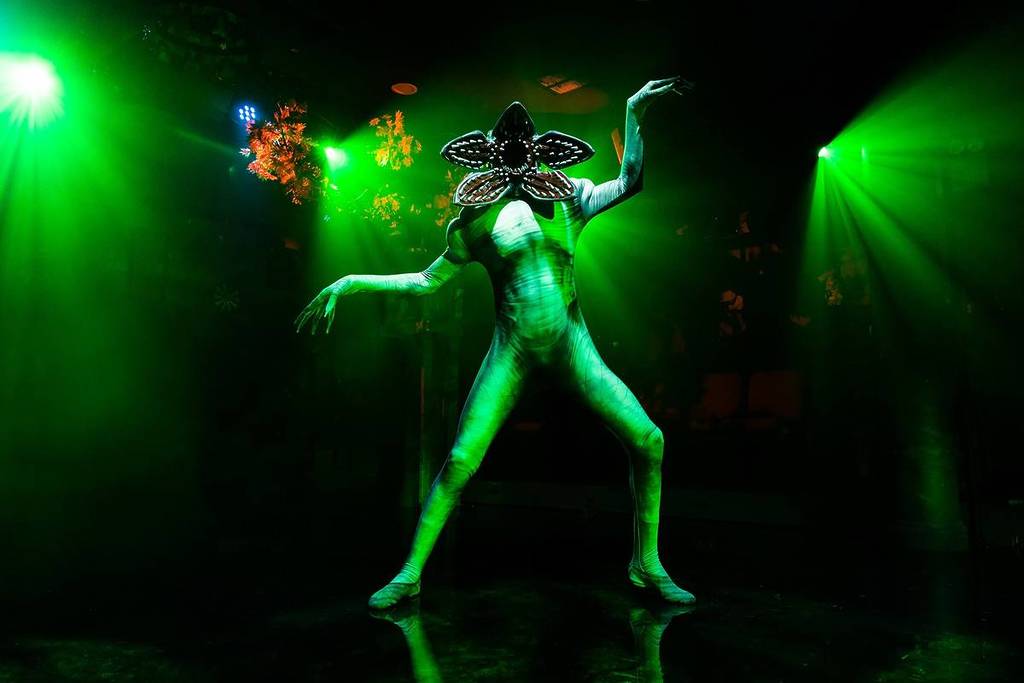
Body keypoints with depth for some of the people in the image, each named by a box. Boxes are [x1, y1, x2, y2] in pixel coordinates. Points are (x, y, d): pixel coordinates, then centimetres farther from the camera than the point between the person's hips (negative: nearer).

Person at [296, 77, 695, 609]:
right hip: (512, 350, -1)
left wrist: (634, 112, 1)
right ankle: (409, 574, 12)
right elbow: (426, 280, 10)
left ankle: (647, 566, 15)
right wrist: (348, 283, 7)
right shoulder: (474, 219, 3)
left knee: (648, 440, -5)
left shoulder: (567, 198, 6)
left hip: (571, 345, 2)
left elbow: (630, 181, 7)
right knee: (460, 460, -9)